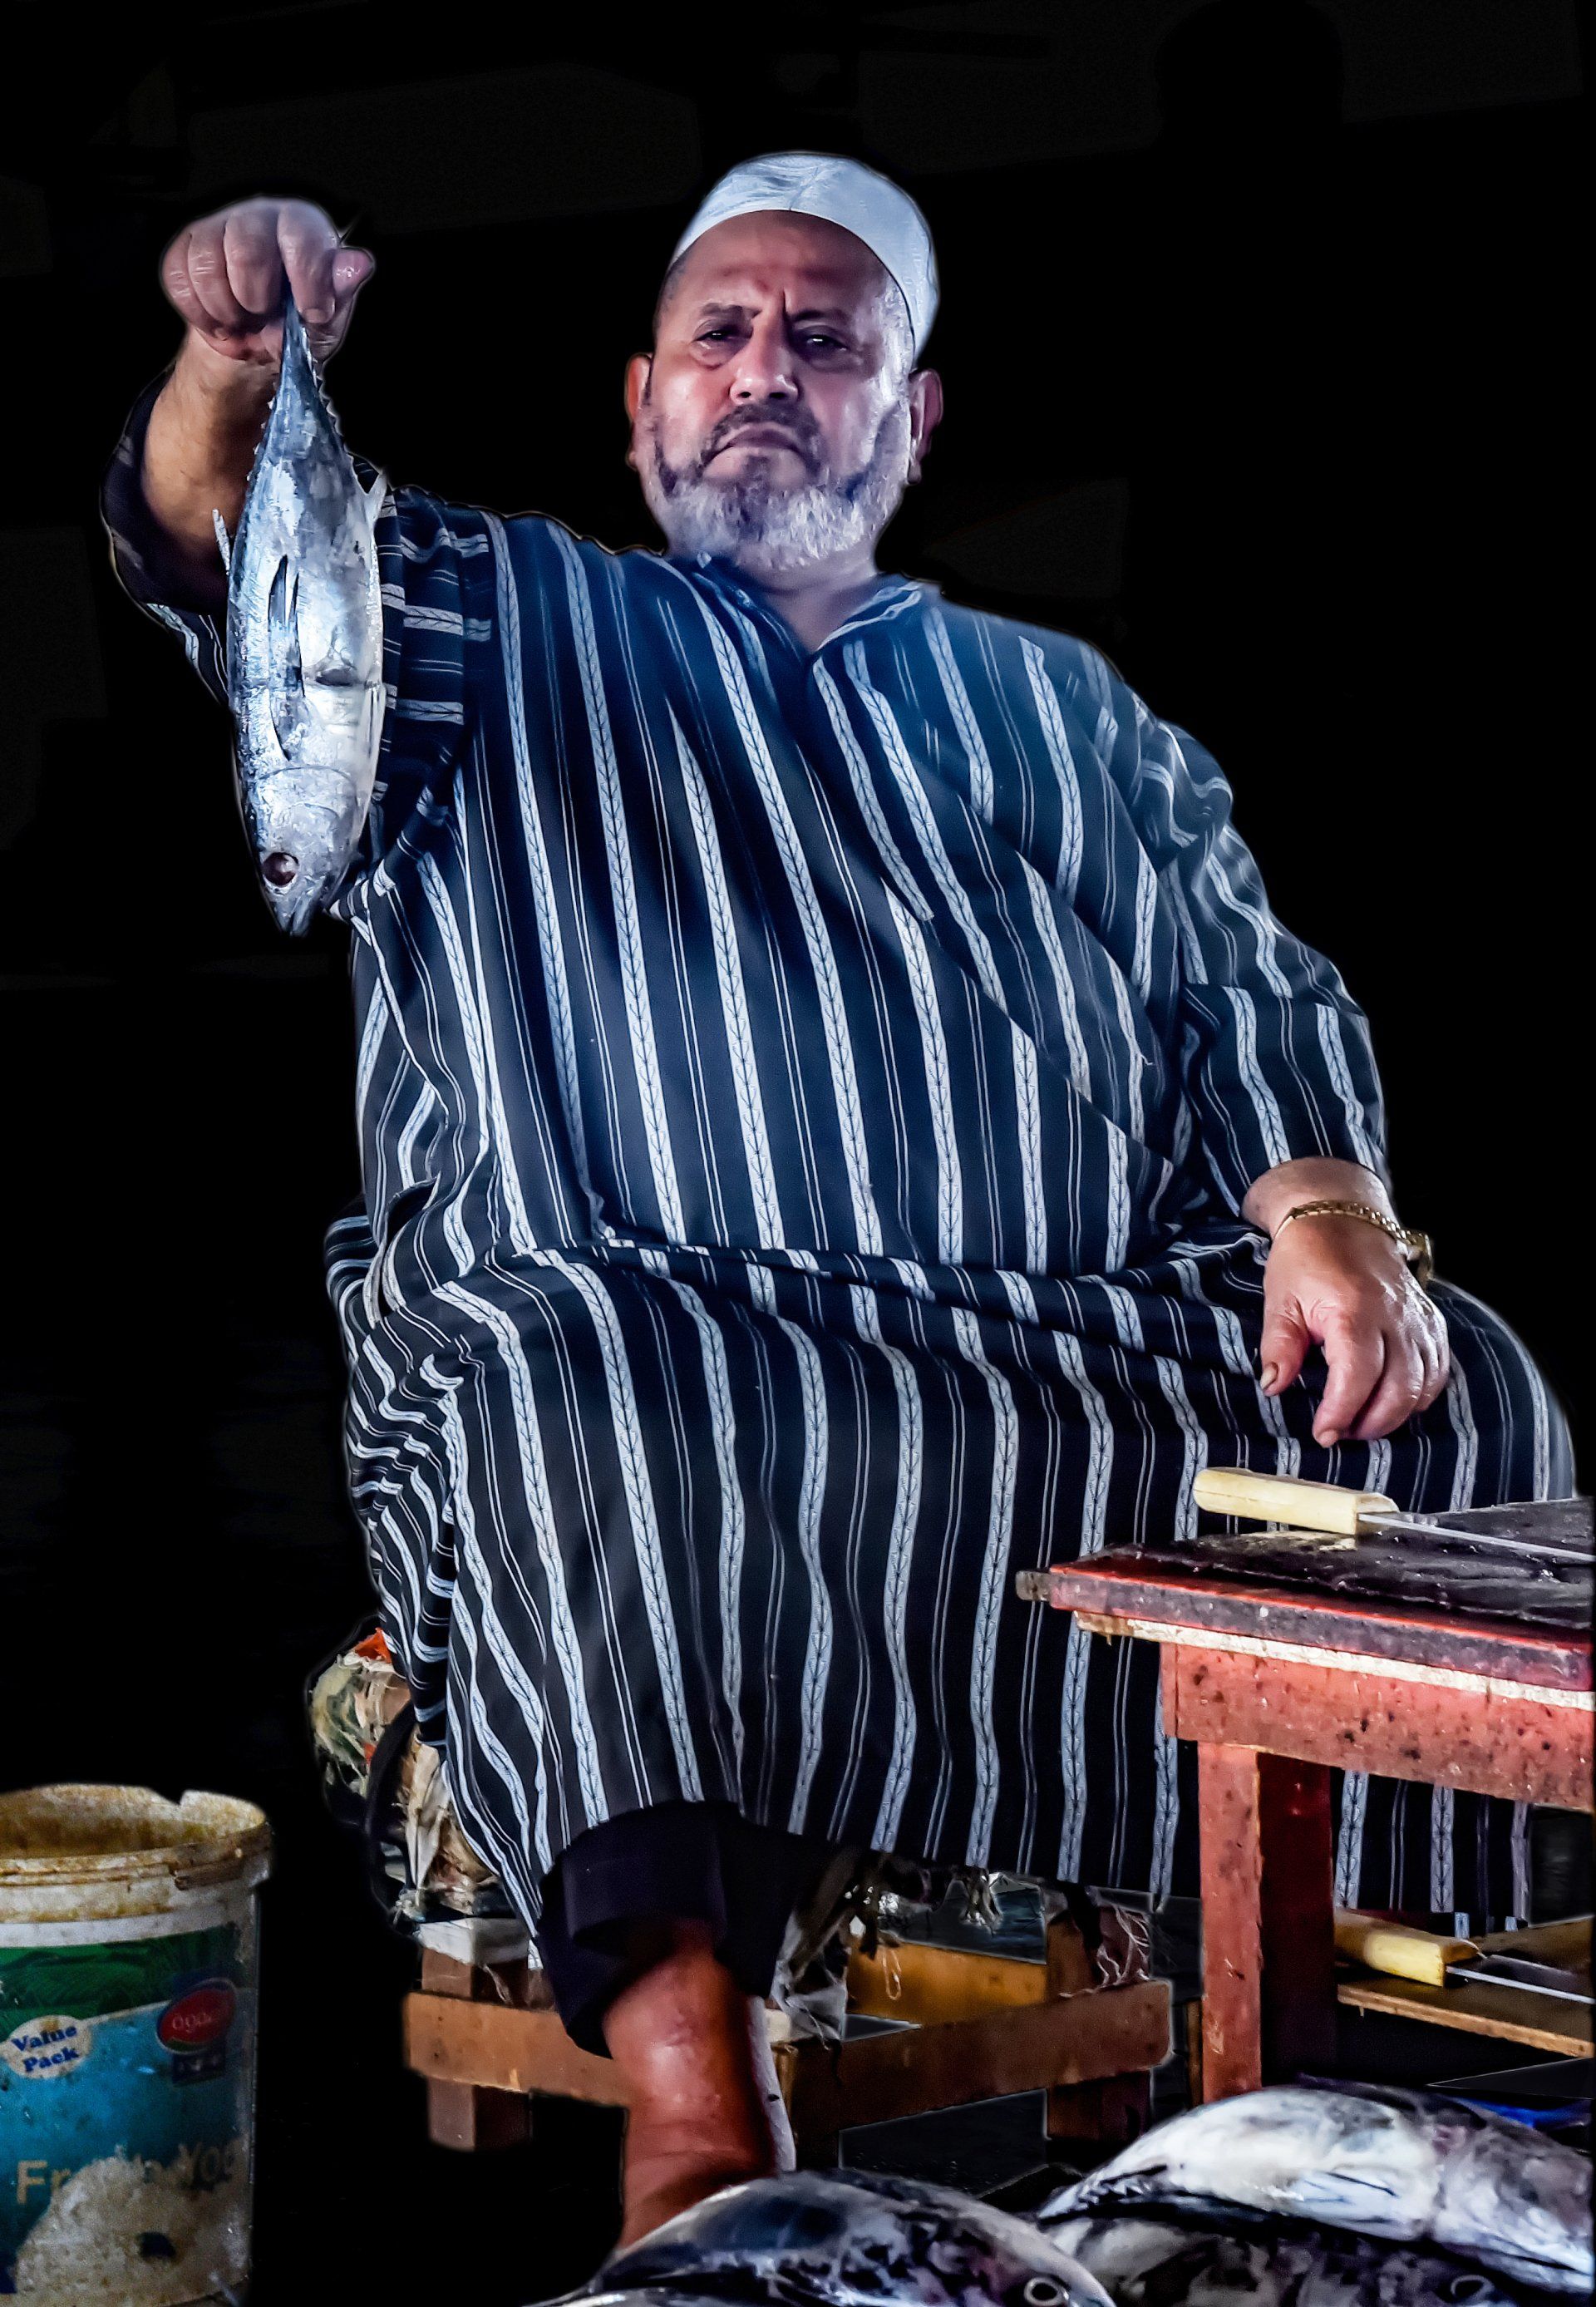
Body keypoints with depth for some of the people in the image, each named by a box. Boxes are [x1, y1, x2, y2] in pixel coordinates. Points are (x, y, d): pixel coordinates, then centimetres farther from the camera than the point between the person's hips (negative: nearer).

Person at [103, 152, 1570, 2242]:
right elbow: (212, 547, 2)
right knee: (560, 1369, -39)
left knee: (1459, 1399, -23)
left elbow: (1255, 1003, 20)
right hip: (664, 1346, -3)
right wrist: (236, 361, -22)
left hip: (1080, 1363, 3)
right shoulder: (500, 631, 20)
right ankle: (699, 2108, -43)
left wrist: (1331, 1210, -3)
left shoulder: (1061, 712, 29)